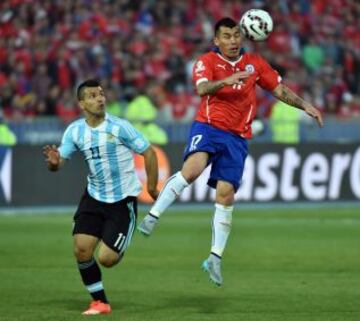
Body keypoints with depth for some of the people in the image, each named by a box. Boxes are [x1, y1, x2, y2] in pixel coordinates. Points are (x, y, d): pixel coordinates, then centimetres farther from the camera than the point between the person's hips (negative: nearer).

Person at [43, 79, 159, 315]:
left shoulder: (119, 127, -16)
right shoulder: (75, 131, -4)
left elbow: (148, 153, -9)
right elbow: (59, 162, -1)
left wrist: (152, 188, -7)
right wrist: (53, 162, -25)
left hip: (123, 200, -4)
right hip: (94, 198, 4)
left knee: (106, 259, -8)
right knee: (81, 250, -9)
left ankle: (120, 248, 31)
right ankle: (100, 302, 10)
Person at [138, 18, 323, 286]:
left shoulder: (255, 63, 12)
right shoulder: (207, 61, 0)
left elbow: (280, 90, 20)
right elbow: (202, 88, -20)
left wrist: (305, 106, 8)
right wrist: (226, 81, -38)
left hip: (237, 137, 3)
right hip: (208, 126, -3)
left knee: (225, 194, -4)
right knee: (192, 169, -31)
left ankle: (216, 257, 2)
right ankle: (153, 217, -25)